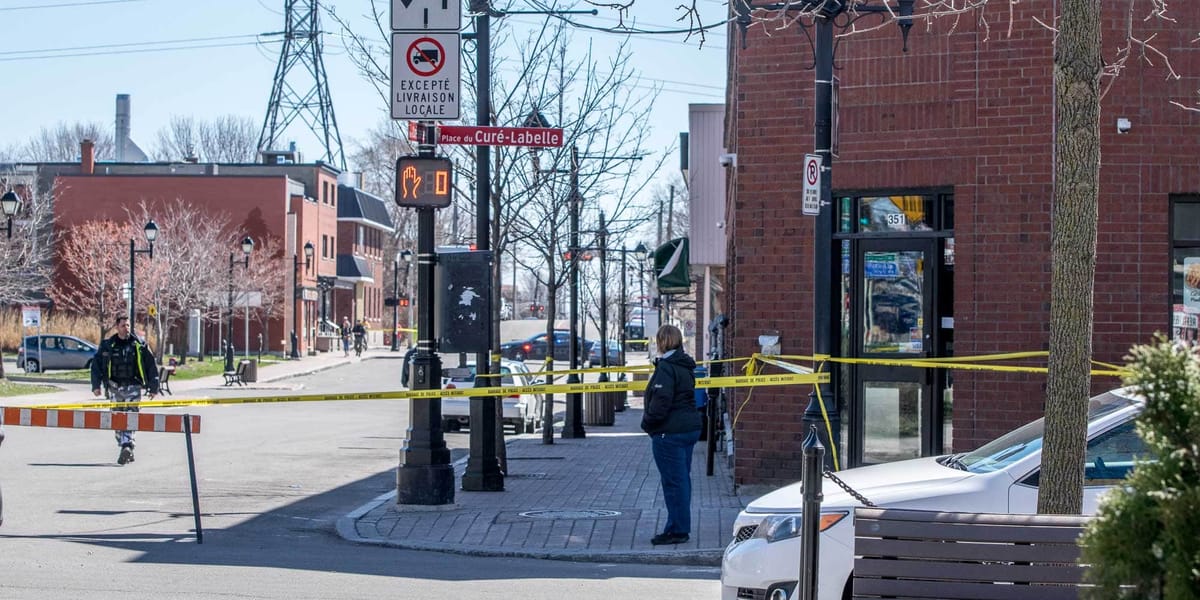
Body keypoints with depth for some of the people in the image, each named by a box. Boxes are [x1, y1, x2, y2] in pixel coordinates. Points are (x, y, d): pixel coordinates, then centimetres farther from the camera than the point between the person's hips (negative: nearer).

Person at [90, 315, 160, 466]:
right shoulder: (107, 345, 4)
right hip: (115, 386, 3)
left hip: (133, 387, -3)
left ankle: (127, 447, -25)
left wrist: (153, 388, 4)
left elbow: (151, 366, 5)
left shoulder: (139, 345, 1)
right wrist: (96, 385, 3)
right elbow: (96, 364, 9)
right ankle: (127, 452, 13)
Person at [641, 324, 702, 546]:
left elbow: (661, 401, -23)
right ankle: (680, 528, 20)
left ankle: (677, 530, 0)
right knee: (682, 479, 14)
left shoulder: (666, 367, -16)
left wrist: (648, 422, -8)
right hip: (690, 427, 9)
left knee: (674, 481, -4)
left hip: (670, 432, -9)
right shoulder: (685, 365, 13)